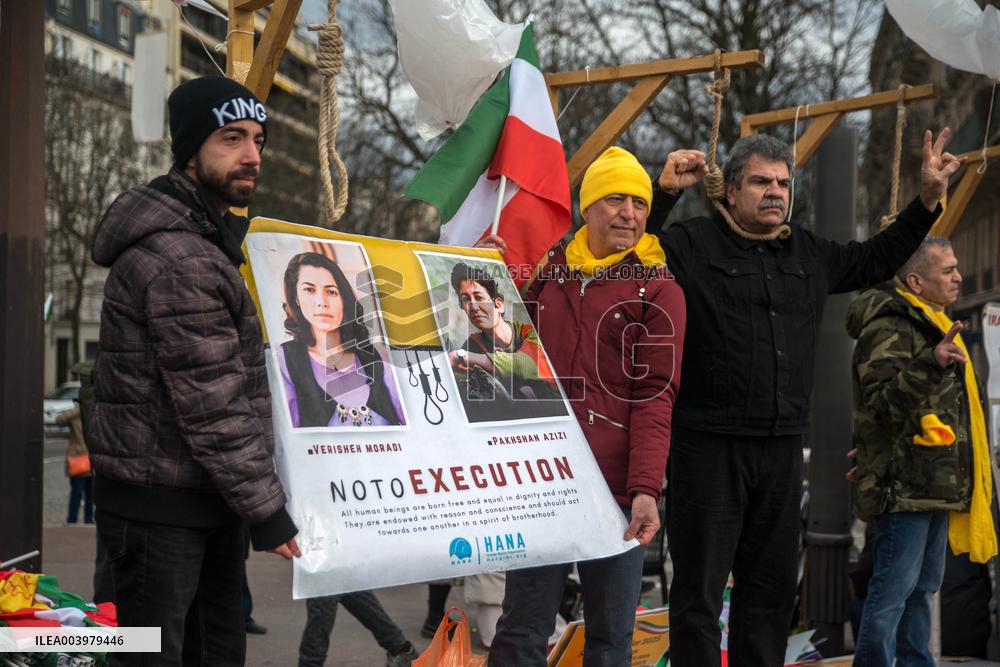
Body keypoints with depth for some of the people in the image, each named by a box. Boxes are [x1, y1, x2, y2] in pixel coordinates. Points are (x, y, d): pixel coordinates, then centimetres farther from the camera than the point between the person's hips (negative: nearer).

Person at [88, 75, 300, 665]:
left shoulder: (212, 237, 14)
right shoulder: (175, 258, -20)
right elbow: (211, 406, -22)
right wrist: (265, 509, -17)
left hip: (209, 503, 10)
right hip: (162, 506, -10)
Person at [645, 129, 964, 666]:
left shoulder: (811, 255, 16)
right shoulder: (693, 245, -3)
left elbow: (876, 260, 29)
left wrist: (928, 199, 24)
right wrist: (664, 191, -24)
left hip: (782, 449, 6)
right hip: (707, 445, -6)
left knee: (772, 591, 15)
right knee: (699, 592, 0)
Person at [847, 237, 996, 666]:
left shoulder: (932, 325, 20)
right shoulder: (889, 326, -13)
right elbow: (881, 396, -26)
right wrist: (930, 366, -37)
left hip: (934, 482, 10)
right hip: (904, 484, -10)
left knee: (924, 584, 16)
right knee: (894, 587, -10)